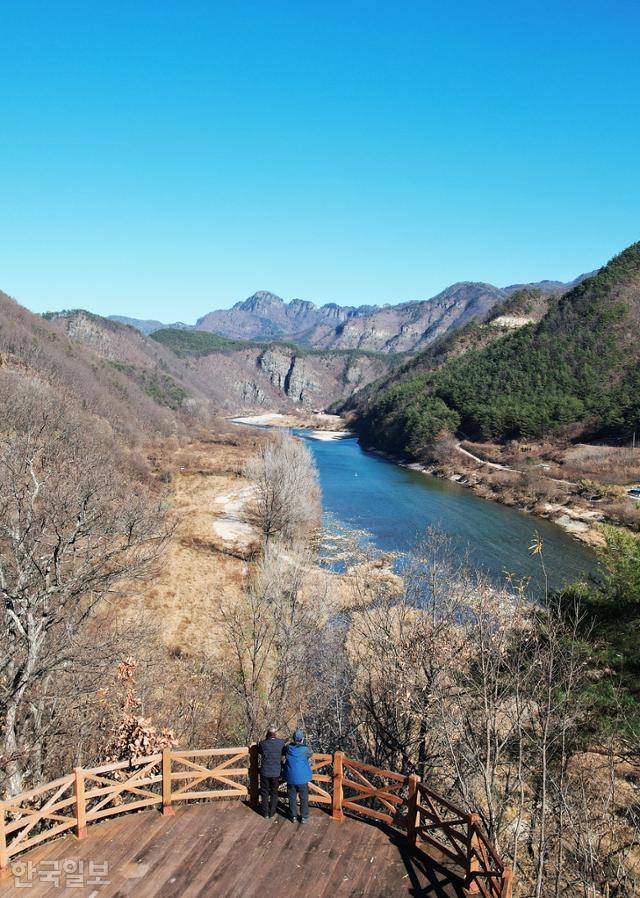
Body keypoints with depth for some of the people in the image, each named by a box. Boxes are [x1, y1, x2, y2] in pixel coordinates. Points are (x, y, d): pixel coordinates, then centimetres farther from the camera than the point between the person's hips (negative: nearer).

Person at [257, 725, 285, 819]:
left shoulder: (262, 743, -13)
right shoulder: (281, 743, -13)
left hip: (265, 772, 0)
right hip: (276, 772, 0)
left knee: (264, 793, 15)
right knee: (274, 793, 17)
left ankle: (265, 814, 23)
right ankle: (272, 813, 24)